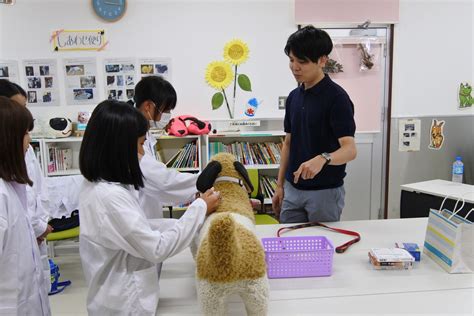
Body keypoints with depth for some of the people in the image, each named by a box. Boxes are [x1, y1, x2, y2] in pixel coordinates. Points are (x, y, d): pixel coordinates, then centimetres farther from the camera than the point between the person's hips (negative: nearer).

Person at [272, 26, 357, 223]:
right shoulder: (293, 97, 6)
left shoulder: (336, 97, -15)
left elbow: (350, 149, -23)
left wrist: (323, 159, -44)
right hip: (293, 189, 6)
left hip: (325, 191, -6)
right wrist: (280, 185, 9)